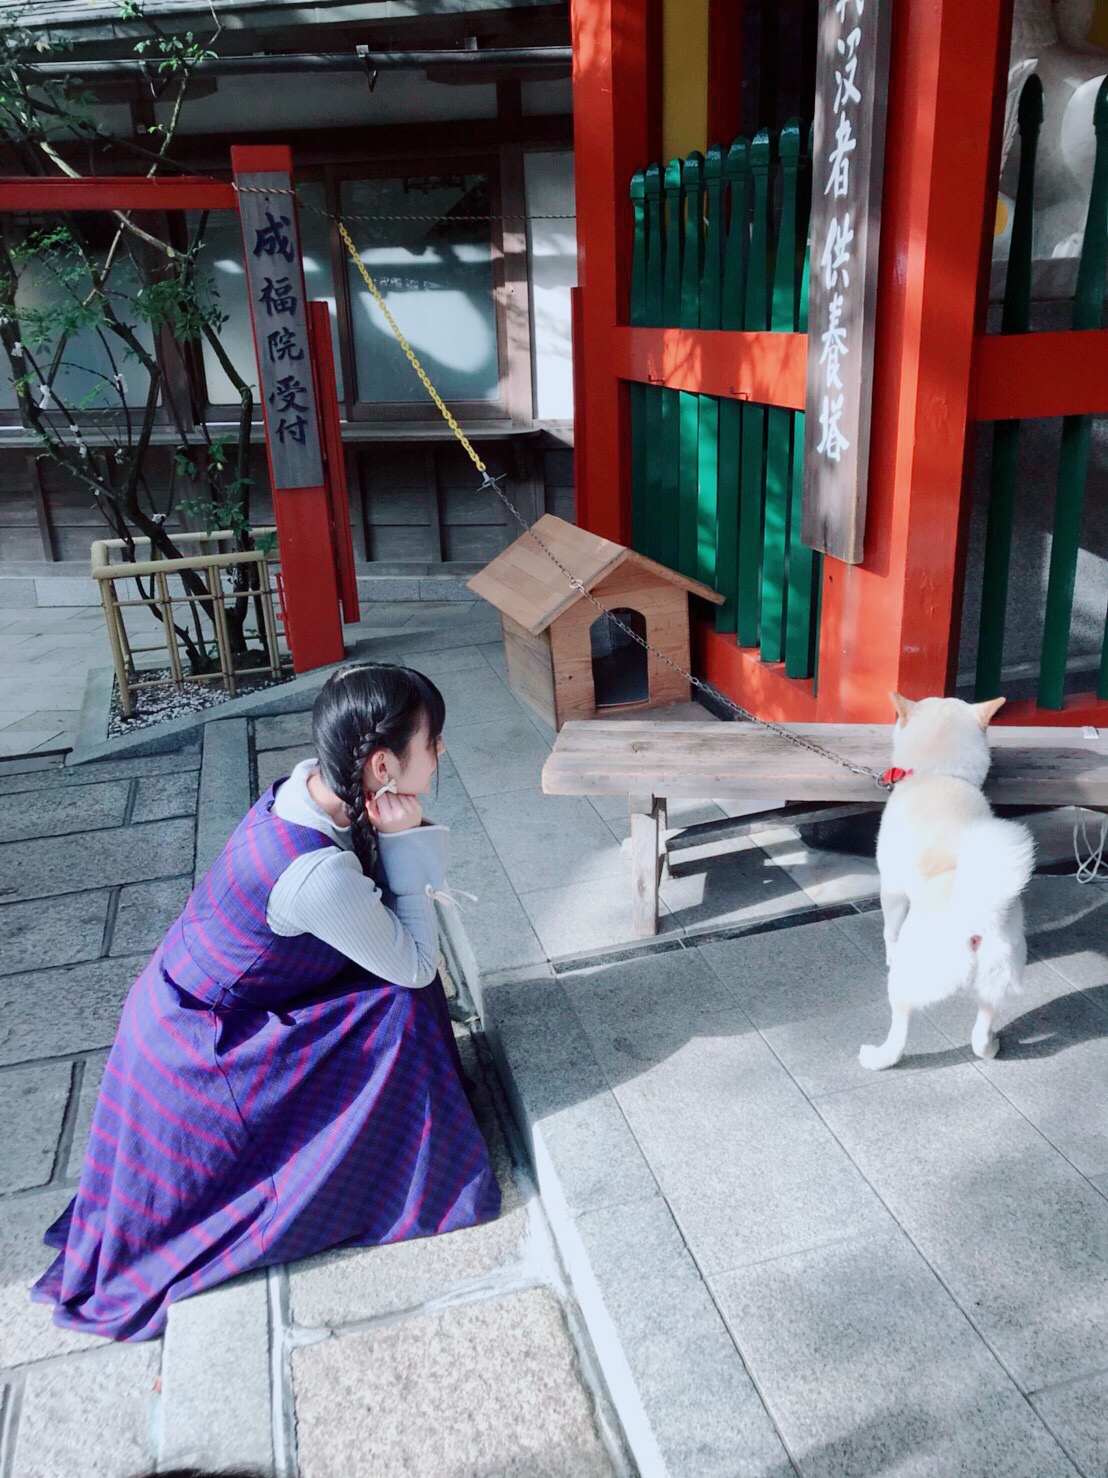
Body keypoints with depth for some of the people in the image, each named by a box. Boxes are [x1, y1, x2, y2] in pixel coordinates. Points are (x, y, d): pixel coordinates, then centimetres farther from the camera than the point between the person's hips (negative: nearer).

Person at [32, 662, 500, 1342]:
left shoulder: (311, 783, -12)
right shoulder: (319, 877, -38)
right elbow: (415, 968, -22)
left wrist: (404, 848, -15)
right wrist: (407, 842, -24)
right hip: (198, 1051, -8)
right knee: (399, 1014, -13)